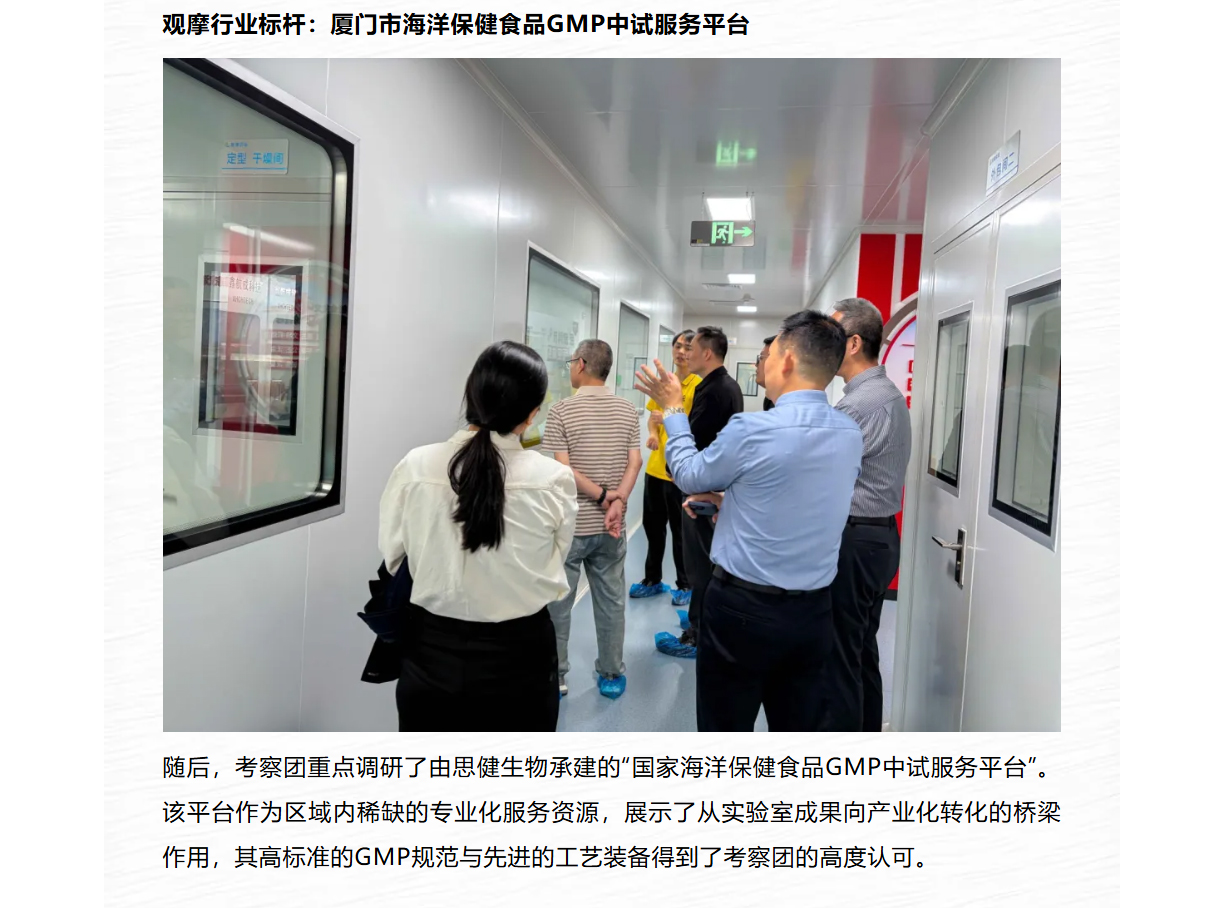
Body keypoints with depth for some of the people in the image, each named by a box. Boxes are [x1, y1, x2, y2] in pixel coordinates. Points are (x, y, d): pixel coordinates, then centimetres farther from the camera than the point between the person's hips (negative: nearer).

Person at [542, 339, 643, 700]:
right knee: (611, 601, 13)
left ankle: (554, 677, 19)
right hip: (611, 527, 4)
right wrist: (617, 502, -12)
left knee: (557, 602, 10)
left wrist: (601, 496, -10)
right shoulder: (627, 410, 2)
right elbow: (635, 462, -4)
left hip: (568, 525, -4)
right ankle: (612, 676, 23)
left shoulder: (561, 410, -11)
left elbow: (561, 469, -17)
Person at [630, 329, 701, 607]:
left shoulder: (698, 385, -11)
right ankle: (652, 580, 31)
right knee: (652, 524, 15)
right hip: (655, 466, 6)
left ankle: (685, 585, 22)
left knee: (679, 530, 5)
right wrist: (653, 434, -3)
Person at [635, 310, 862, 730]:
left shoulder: (752, 429, -19)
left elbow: (690, 476, 0)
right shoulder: (851, 435, 1)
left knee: (725, 732, 9)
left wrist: (672, 410, 13)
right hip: (813, 612, 6)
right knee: (795, 731, 17)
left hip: (743, 610, -6)